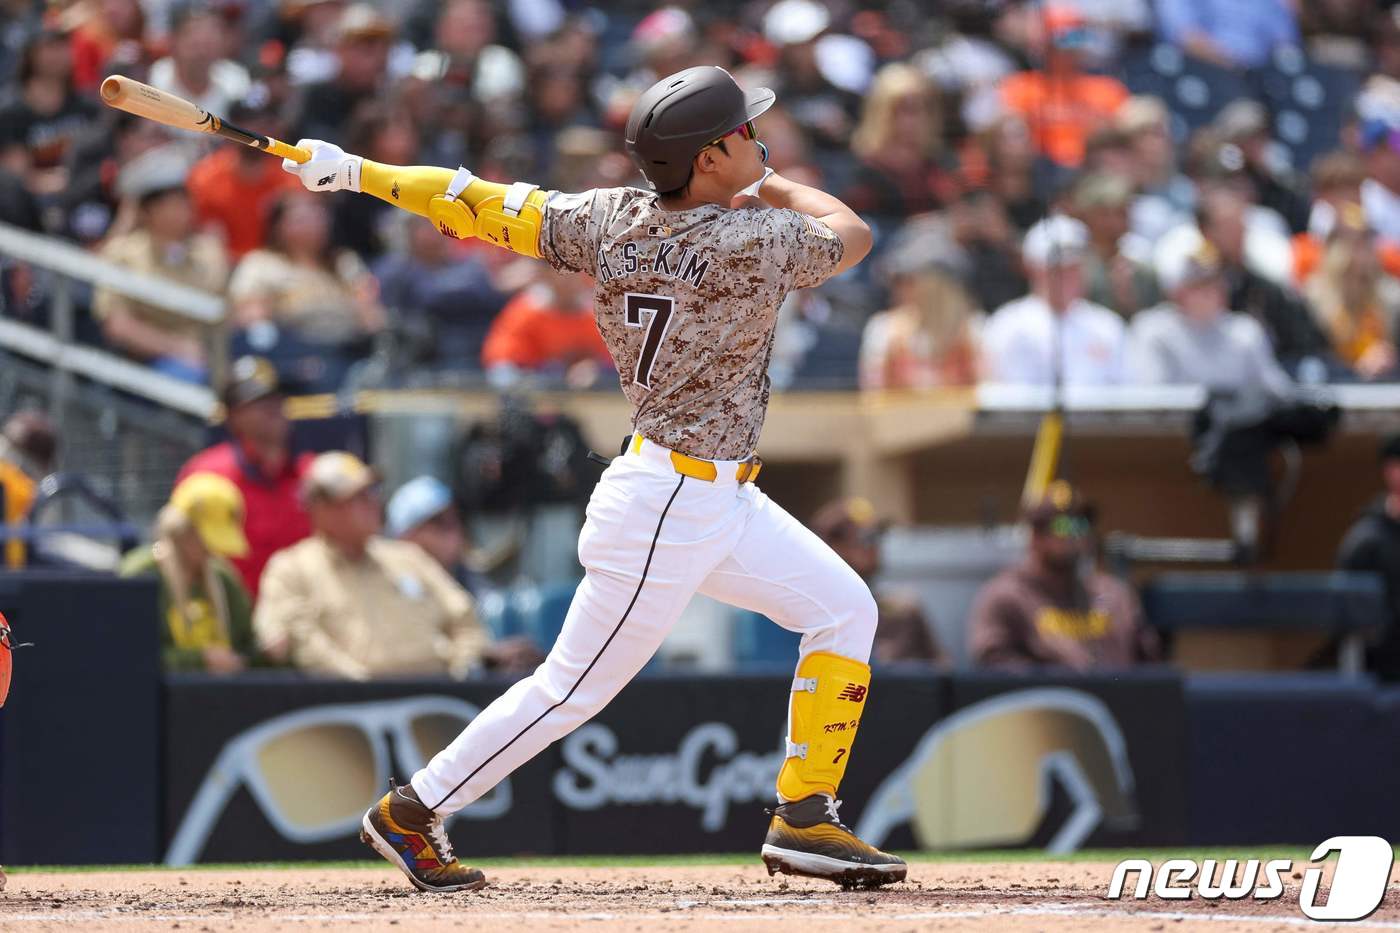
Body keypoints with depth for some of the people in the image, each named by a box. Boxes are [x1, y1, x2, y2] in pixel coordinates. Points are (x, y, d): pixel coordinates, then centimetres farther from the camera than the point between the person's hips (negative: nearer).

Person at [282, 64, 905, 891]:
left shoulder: (612, 221, -2)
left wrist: (357, 172, 7)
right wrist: (773, 188, 13)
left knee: (844, 608, 12)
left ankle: (805, 819, 15)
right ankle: (412, 813, 10)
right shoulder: (756, 241, -21)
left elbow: (489, 205, 1)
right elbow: (852, 234, -2)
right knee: (574, 689, 0)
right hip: (668, 506, -9)